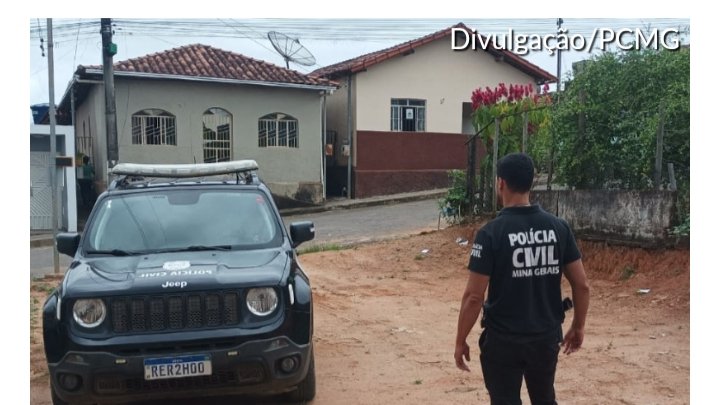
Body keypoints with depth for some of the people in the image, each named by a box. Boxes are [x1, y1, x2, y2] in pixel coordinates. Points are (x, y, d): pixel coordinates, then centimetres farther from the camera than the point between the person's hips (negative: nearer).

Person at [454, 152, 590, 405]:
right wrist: (578, 326, 15)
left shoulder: (491, 233, -16)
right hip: (546, 336, 4)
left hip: (503, 340, -4)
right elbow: (582, 285, 1)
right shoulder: (559, 227, -3)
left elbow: (474, 296, -16)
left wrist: (461, 341, -5)